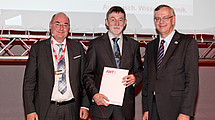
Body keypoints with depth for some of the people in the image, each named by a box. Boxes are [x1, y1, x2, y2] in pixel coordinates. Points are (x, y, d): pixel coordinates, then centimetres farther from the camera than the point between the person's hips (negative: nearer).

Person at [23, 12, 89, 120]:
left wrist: (85, 105, 1)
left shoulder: (77, 48, 7)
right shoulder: (37, 48, 1)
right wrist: (30, 110, -6)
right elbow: (29, 82, 0)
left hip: (71, 110, 2)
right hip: (45, 110, -2)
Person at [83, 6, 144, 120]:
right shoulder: (95, 44, 3)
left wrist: (135, 78, -8)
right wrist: (94, 94, -15)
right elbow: (87, 75, 0)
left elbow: (140, 71, 15)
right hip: (102, 102, -2)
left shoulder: (133, 45, 11)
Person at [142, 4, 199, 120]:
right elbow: (146, 80, 14)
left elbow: (192, 80, -9)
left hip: (175, 109, -4)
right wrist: (146, 109, 7)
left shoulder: (188, 43, -3)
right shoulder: (150, 46, 14)